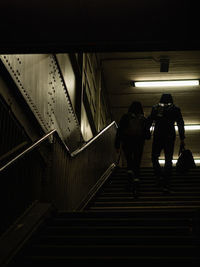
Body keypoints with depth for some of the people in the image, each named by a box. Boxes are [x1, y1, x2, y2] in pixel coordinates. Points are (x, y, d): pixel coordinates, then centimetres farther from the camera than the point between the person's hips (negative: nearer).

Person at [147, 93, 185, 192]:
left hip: (157, 136, 0)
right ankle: (166, 184, -1)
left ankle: (159, 176, -4)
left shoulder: (155, 108, 4)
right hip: (170, 137, 0)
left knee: (154, 157, 16)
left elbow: (148, 122, 3)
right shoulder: (175, 109, 4)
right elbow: (180, 125, -1)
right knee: (168, 160, 3)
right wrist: (182, 139, -1)